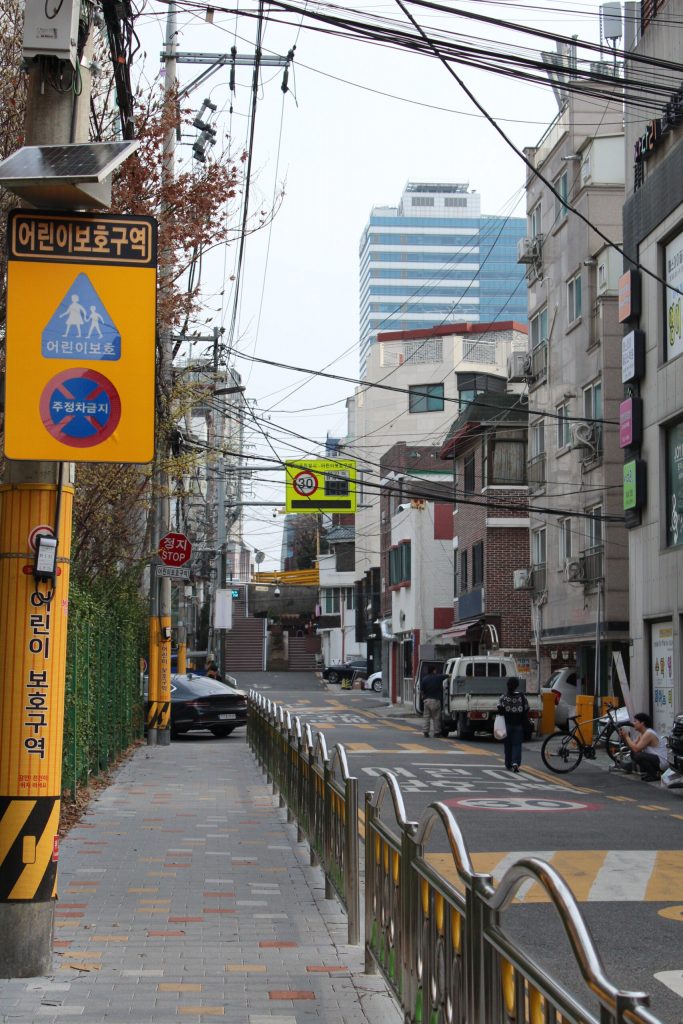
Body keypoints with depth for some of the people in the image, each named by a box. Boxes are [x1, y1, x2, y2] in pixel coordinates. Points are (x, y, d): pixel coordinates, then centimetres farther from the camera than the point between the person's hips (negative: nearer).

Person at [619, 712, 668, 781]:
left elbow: (636, 749, -28)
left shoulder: (648, 734, -21)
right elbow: (631, 747, 10)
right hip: (655, 758, 10)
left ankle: (655, 775, -10)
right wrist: (623, 737, -5)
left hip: (662, 762, -10)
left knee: (638, 756, -27)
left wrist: (627, 736, -17)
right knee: (633, 753, 10)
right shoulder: (641, 734, 9)